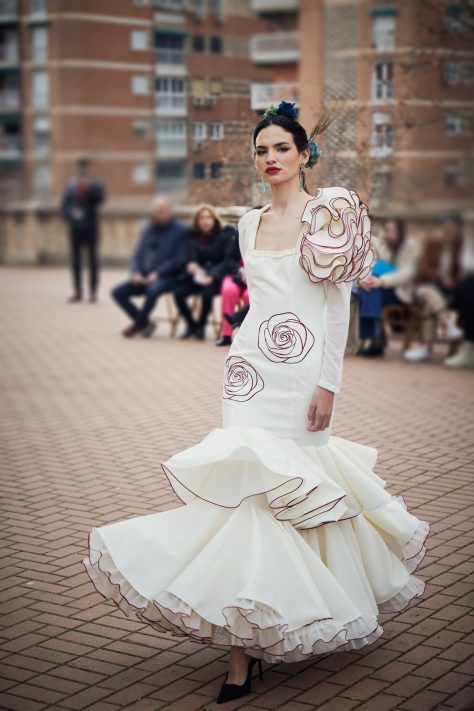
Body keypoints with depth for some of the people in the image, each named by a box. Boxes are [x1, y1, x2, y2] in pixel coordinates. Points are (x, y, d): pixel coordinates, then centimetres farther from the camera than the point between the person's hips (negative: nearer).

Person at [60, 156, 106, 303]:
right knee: (75, 260, 5)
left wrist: (89, 187, -23)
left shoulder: (95, 184, 2)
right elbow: (64, 205, 9)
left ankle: (93, 292, 4)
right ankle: (77, 292, 11)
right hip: (75, 228, 2)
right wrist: (71, 215, -9)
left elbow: (100, 199, -15)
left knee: (93, 259, -1)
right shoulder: (70, 185, 8)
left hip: (91, 226, -2)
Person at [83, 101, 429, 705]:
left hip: (304, 370, -4)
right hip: (252, 364, 4)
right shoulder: (249, 224, 13)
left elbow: (339, 303, -5)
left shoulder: (328, 213, -2)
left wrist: (328, 383, -11)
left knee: (299, 485, -1)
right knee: (250, 482, -4)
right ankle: (248, 640, -2)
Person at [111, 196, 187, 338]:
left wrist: (157, 273, -19)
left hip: (168, 277, -6)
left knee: (153, 290, -38)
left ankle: (138, 323, -11)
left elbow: (179, 259, -11)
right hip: (145, 277, 6)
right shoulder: (149, 230, 15)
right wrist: (135, 272, -6)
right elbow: (138, 255, 14)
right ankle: (144, 323, -2)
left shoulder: (180, 230, -4)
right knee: (118, 292, -12)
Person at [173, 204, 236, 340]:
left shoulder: (226, 233, -1)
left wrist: (213, 276, -21)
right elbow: (187, 257, 5)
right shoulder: (193, 236, 10)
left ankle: (201, 325, -8)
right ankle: (191, 325, 1)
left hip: (217, 277, -4)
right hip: (197, 275, 4)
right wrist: (189, 265, -21)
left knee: (207, 292, -35)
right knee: (178, 291, -23)